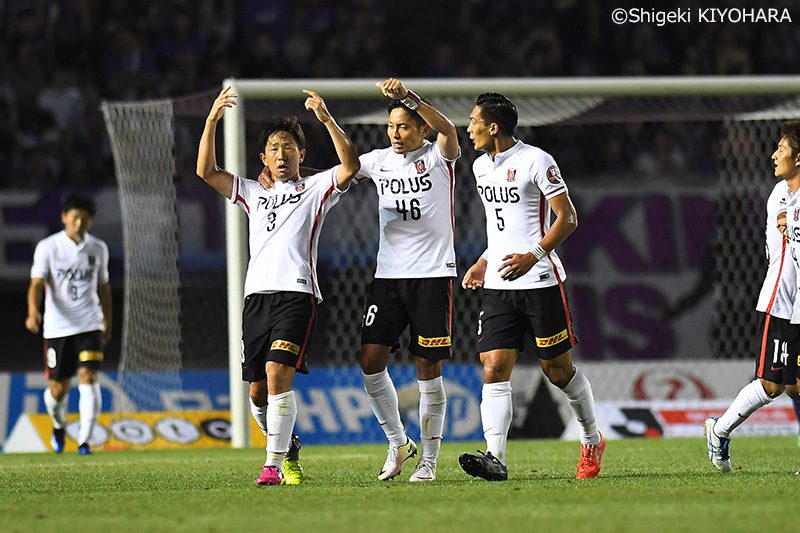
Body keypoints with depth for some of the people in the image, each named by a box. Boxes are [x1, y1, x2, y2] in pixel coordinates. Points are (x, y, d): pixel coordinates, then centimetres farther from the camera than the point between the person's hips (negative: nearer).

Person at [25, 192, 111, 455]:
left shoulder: (98, 249, 7)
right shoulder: (48, 247, -3)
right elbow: (36, 283, -12)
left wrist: (108, 324, 22)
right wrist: (33, 312, -30)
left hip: (90, 325, 1)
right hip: (57, 326, -1)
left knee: (88, 377, -16)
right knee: (58, 388, 4)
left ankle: (84, 440, -14)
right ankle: (59, 425, 36)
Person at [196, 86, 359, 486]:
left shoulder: (315, 189, 13)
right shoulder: (253, 195, 25)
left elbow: (350, 165, -5)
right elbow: (206, 171, 16)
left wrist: (326, 118, -13)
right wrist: (213, 118, 6)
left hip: (296, 292, -5)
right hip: (257, 295, 5)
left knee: (277, 371, -21)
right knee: (258, 390, 2)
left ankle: (274, 463, -23)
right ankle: (287, 449, 24)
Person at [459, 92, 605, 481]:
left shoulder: (536, 161, -9)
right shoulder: (481, 167, 14)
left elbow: (567, 218, -11)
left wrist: (533, 256, -21)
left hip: (540, 281, -6)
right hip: (498, 286, 6)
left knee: (557, 369, 3)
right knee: (494, 370, -9)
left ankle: (592, 441, 25)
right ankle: (495, 458, -18)